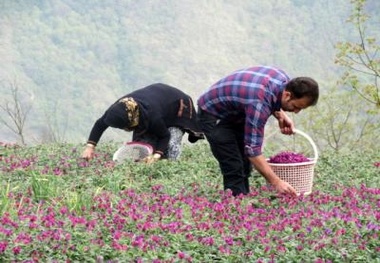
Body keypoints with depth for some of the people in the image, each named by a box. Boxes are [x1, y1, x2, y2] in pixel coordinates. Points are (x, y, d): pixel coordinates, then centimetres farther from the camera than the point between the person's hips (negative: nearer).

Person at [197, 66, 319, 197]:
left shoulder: (283, 79, -15)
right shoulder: (259, 103, -39)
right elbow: (252, 150, -39)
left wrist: (281, 115, -7)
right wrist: (276, 182, -42)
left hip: (235, 114, 9)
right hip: (213, 114, -9)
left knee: (245, 166, 8)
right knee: (234, 169, -15)